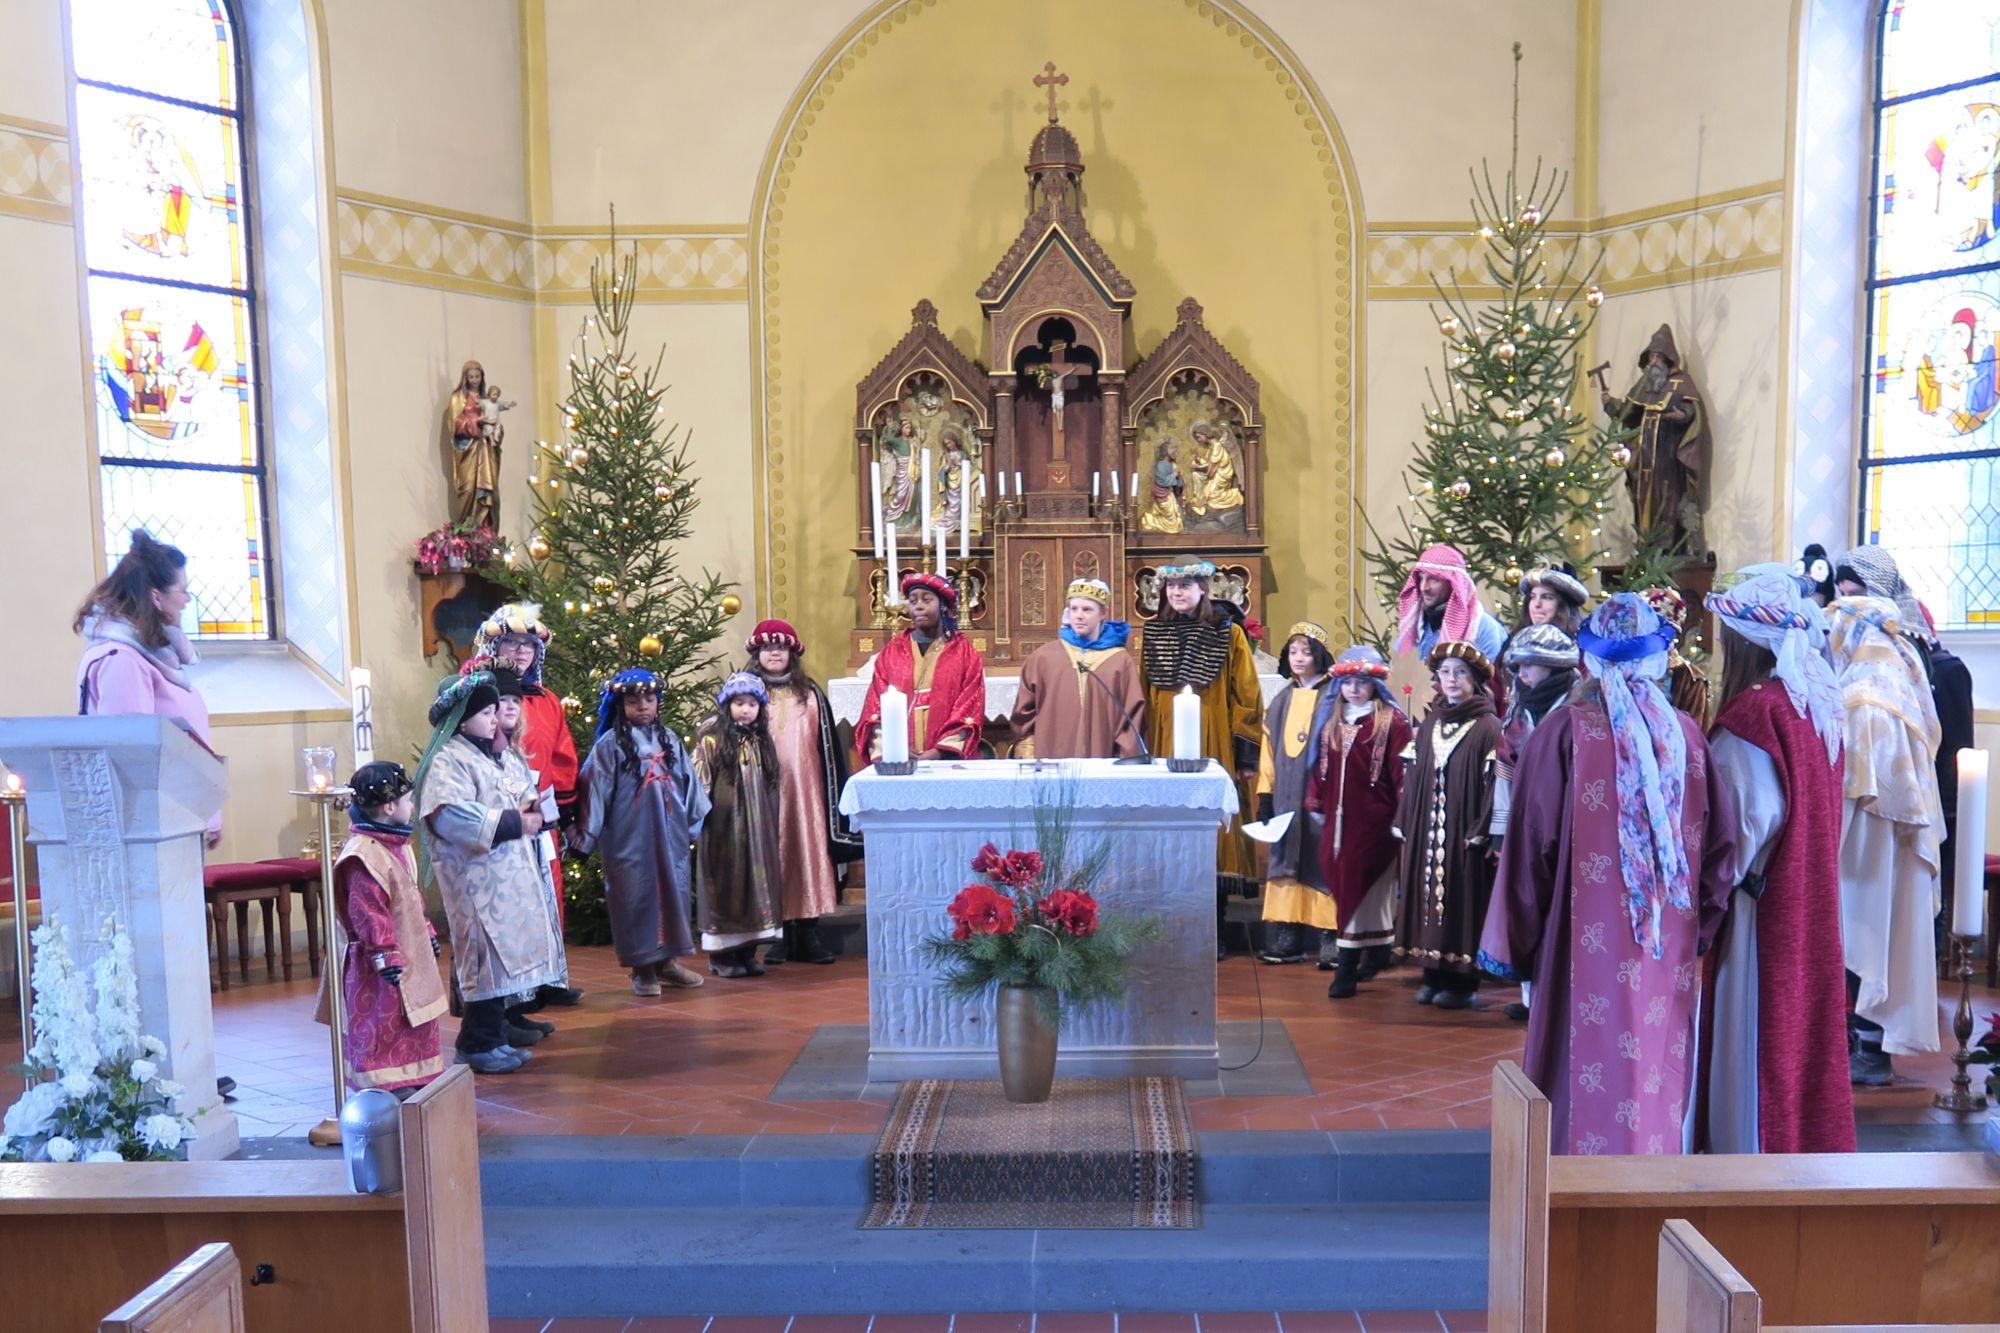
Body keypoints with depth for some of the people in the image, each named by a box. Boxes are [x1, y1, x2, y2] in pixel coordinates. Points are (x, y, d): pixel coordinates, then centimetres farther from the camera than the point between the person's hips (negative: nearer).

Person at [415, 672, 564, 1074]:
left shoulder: (492, 755, 17)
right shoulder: (447, 760, -12)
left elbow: (518, 796, 26)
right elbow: (452, 817, -26)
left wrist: (531, 808, 1)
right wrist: (515, 823, -22)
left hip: (510, 874, 9)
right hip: (479, 878, -9)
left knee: (504, 954, 11)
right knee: (488, 955, -7)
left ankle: (495, 1036, 19)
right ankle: (479, 1045, 3)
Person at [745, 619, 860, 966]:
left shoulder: (810, 694, 11)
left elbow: (828, 745, 10)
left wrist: (834, 796, 6)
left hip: (805, 791, 2)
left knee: (808, 849, 1)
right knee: (773, 856, -1)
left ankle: (809, 933, 7)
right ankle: (779, 934, 5)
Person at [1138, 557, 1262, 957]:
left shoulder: (1228, 634, 1)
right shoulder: (1153, 635, 10)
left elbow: (1246, 697, 0)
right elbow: (1143, 700, 12)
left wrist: (1247, 754, -5)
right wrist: (1142, 751, 7)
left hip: (1214, 751, -2)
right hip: (1164, 751, 2)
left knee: (1213, 833, 0)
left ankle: (1213, 934, 10)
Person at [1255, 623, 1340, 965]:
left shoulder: (1334, 696, -2)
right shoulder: (1282, 700, 16)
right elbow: (1269, 750, 15)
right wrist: (1265, 794, 9)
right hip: (1286, 795, 6)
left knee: (1321, 860, -6)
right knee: (1288, 860, 5)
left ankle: (1329, 936, -1)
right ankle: (1288, 938, 7)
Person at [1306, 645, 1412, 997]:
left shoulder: (1393, 721, -5)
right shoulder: (1332, 722, 14)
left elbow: (1402, 772, -9)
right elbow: (1322, 768, 15)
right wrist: (1316, 804, 12)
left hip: (1374, 820, -6)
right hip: (1338, 818, 6)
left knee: (1357, 887, -7)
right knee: (1342, 882, 9)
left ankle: (1347, 967, -4)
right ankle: (1378, 950, 24)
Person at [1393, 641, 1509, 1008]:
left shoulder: (1488, 727, -6)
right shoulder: (1429, 725, 12)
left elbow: (1498, 782, -10)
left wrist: (1489, 833, -15)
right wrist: (1405, 824, 11)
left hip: (1466, 832, -6)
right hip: (1427, 830, 6)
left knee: (1463, 900, -1)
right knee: (1430, 896, 8)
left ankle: (1463, 980, 7)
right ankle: (1434, 973, 17)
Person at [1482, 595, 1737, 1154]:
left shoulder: (1564, 729, -10)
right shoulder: (1686, 731, -1)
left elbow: (1532, 843, -8)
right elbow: (1719, 842, 1)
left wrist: (1523, 938, 3)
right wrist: (1697, 922, 13)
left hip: (1589, 945, -3)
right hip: (1669, 946, 3)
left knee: (1589, 1076, 6)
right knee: (1655, 1072, 14)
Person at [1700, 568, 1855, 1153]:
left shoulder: (1751, 713, -19)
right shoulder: (1820, 705, 5)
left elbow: (1753, 819, -20)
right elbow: (1820, 811, 10)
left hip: (1760, 905, -8)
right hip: (1811, 902, 8)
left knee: (1753, 1033, 3)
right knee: (1801, 1020, 17)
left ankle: (1751, 1146, 14)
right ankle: (1810, 1139, 28)